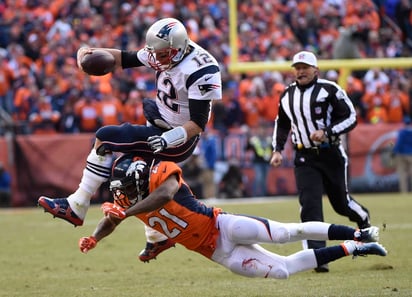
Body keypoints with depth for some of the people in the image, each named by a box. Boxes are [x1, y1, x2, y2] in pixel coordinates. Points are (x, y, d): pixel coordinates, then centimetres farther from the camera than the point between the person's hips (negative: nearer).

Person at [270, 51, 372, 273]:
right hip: (305, 158, 3)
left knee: (341, 203, 8)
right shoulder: (288, 95, 8)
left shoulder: (329, 90, -8)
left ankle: (363, 218, 44)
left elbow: (350, 118, -9)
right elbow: (282, 123, 23)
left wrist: (327, 132, -22)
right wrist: (278, 150, 11)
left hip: (332, 154, -3)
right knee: (309, 205, -12)